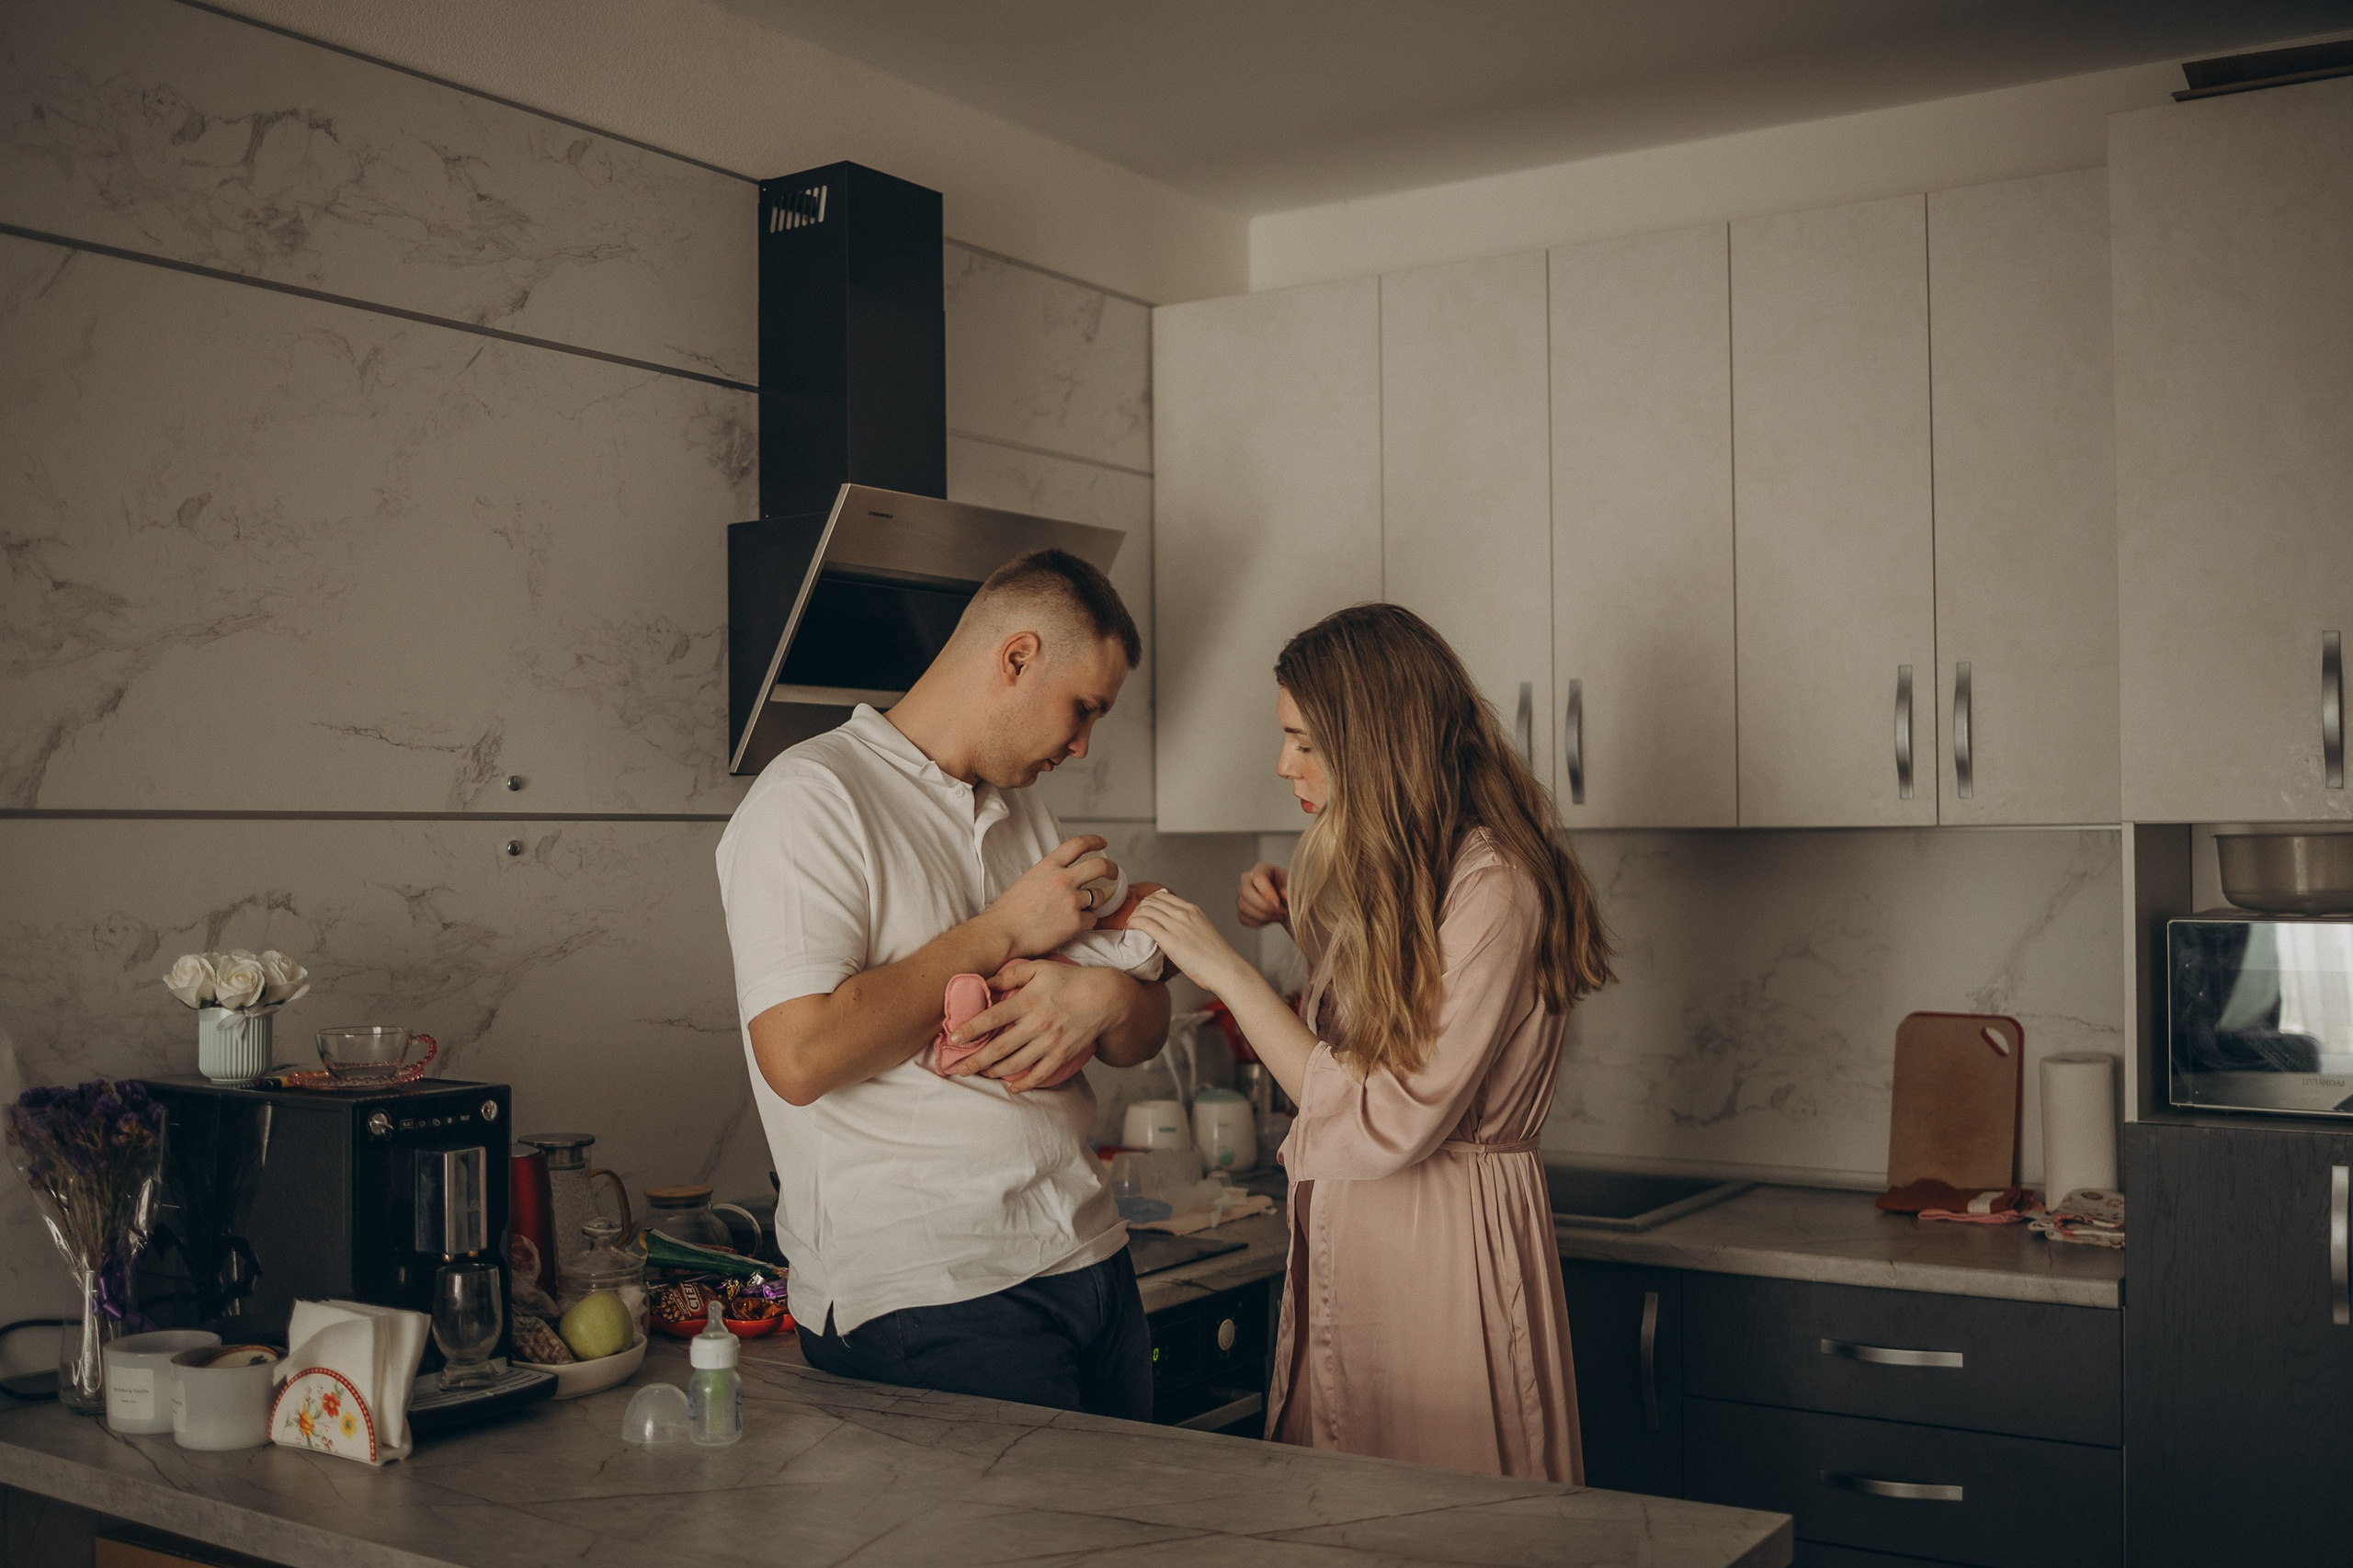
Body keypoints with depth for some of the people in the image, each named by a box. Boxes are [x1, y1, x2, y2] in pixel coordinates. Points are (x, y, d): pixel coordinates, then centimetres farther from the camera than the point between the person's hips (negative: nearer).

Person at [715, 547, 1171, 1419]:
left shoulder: (1022, 815, 18)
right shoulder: (813, 798, -8)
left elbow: (1142, 1037, 19)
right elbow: (799, 1056, -22)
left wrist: (1105, 995, -6)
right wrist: (1001, 932, -13)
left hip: (1092, 1265, 8)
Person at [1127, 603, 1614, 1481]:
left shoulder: (1492, 885, -19)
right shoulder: (1387, 867, 9)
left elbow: (1386, 1126, -22)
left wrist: (1226, 970, -18)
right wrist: (1301, 916, 8)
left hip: (1449, 1249, -9)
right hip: (1347, 1239, 9)